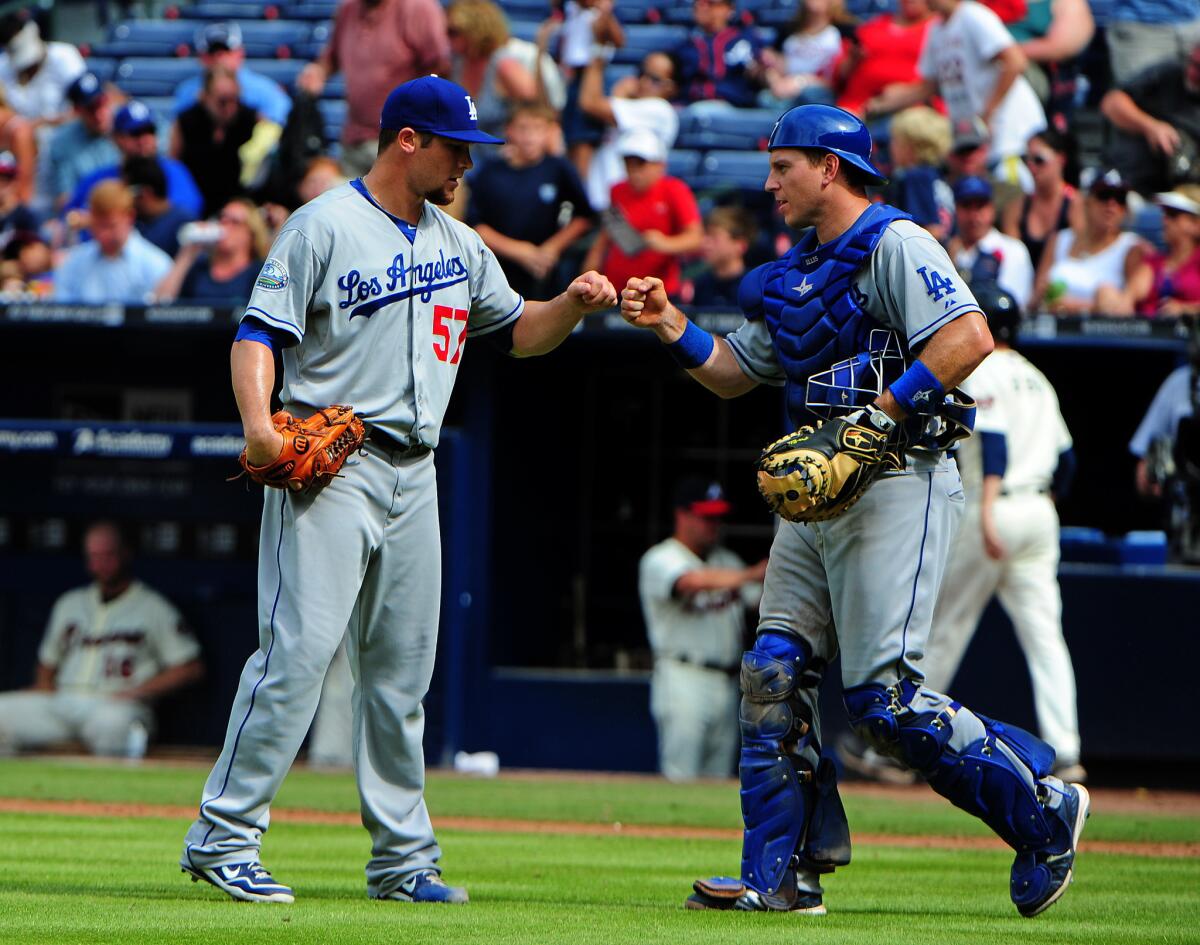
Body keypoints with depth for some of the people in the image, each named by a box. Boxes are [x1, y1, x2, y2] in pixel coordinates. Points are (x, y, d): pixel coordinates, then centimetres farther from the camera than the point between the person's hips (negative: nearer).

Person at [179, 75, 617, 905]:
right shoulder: (325, 226, -5)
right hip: (330, 466, -7)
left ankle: (403, 859, 13)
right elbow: (258, 334, -9)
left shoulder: (458, 244, 17)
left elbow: (516, 332, 24)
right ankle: (223, 838, -12)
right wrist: (260, 424, -25)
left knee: (403, 670, 8)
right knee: (299, 649, -15)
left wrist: (574, 304, 3)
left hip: (414, 475, 7)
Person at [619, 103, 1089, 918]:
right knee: (773, 678, 2)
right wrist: (670, 325, 10)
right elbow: (734, 372, 26)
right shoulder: (794, 273, 20)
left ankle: (1042, 809, 0)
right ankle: (781, 877, 5)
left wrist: (885, 412, -24)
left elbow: (969, 337, -21)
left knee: (882, 695, -14)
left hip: (896, 485, -9)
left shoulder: (893, 245, -8)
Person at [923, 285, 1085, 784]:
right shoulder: (1035, 379, 19)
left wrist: (987, 512, -30)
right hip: (1040, 512, 7)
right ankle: (1064, 752, -9)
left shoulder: (980, 373, -6)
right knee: (1044, 635, 2)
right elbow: (1064, 455, 18)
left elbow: (995, 440, -21)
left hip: (995, 508, -7)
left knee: (944, 630, 2)